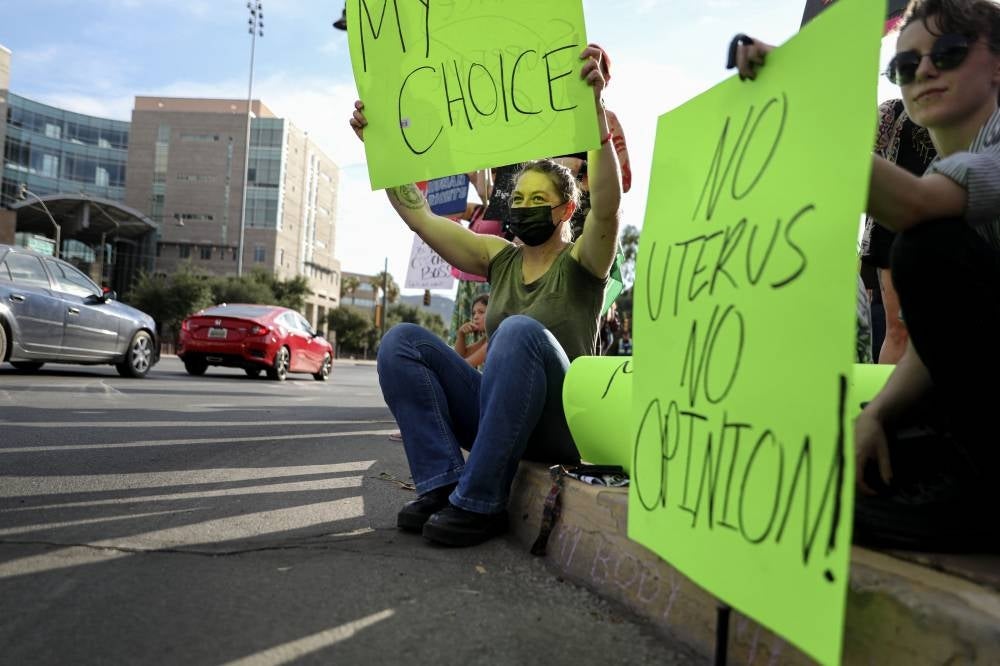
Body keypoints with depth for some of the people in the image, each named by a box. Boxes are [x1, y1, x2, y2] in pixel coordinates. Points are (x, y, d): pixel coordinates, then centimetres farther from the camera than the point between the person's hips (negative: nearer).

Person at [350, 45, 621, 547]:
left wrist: (595, 106, -35)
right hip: (495, 416, 5)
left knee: (520, 331, -34)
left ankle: (478, 502, -27)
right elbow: (418, 215, 8)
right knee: (401, 341, -11)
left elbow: (607, 204, -24)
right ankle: (443, 483, -20)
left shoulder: (581, 262, -2)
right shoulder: (500, 258, 12)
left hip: (558, 427, -5)